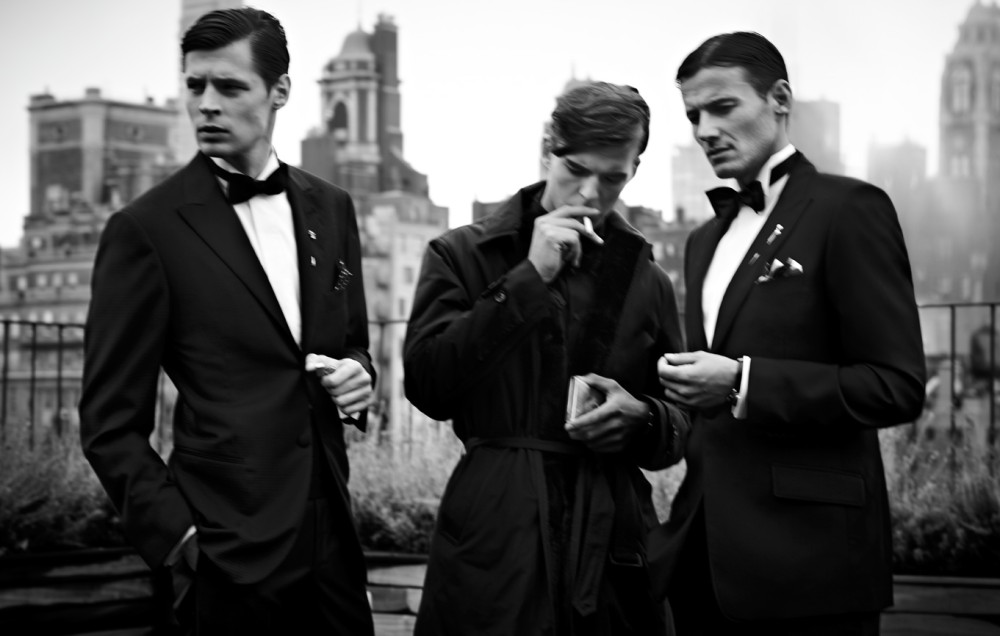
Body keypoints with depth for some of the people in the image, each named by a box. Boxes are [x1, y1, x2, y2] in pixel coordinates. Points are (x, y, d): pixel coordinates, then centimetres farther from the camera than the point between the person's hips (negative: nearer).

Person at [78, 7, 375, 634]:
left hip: (331, 534, 5)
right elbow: (112, 422, -6)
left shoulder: (330, 207, 8)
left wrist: (357, 370, -1)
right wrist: (178, 535, -13)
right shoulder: (146, 229, -7)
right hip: (227, 552, -5)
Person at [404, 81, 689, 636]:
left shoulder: (647, 283, 12)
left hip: (612, 547, 3)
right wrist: (529, 278, -11)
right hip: (495, 543, -2)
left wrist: (640, 417, -5)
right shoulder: (462, 255, 4)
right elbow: (428, 387, -10)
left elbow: (680, 428, 19)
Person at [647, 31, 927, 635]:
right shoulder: (707, 239, 18)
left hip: (806, 557, -7)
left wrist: (742, 382, -18)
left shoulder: (848, 209, -6)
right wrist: (687, 390, 3)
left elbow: (898, 386, -12)